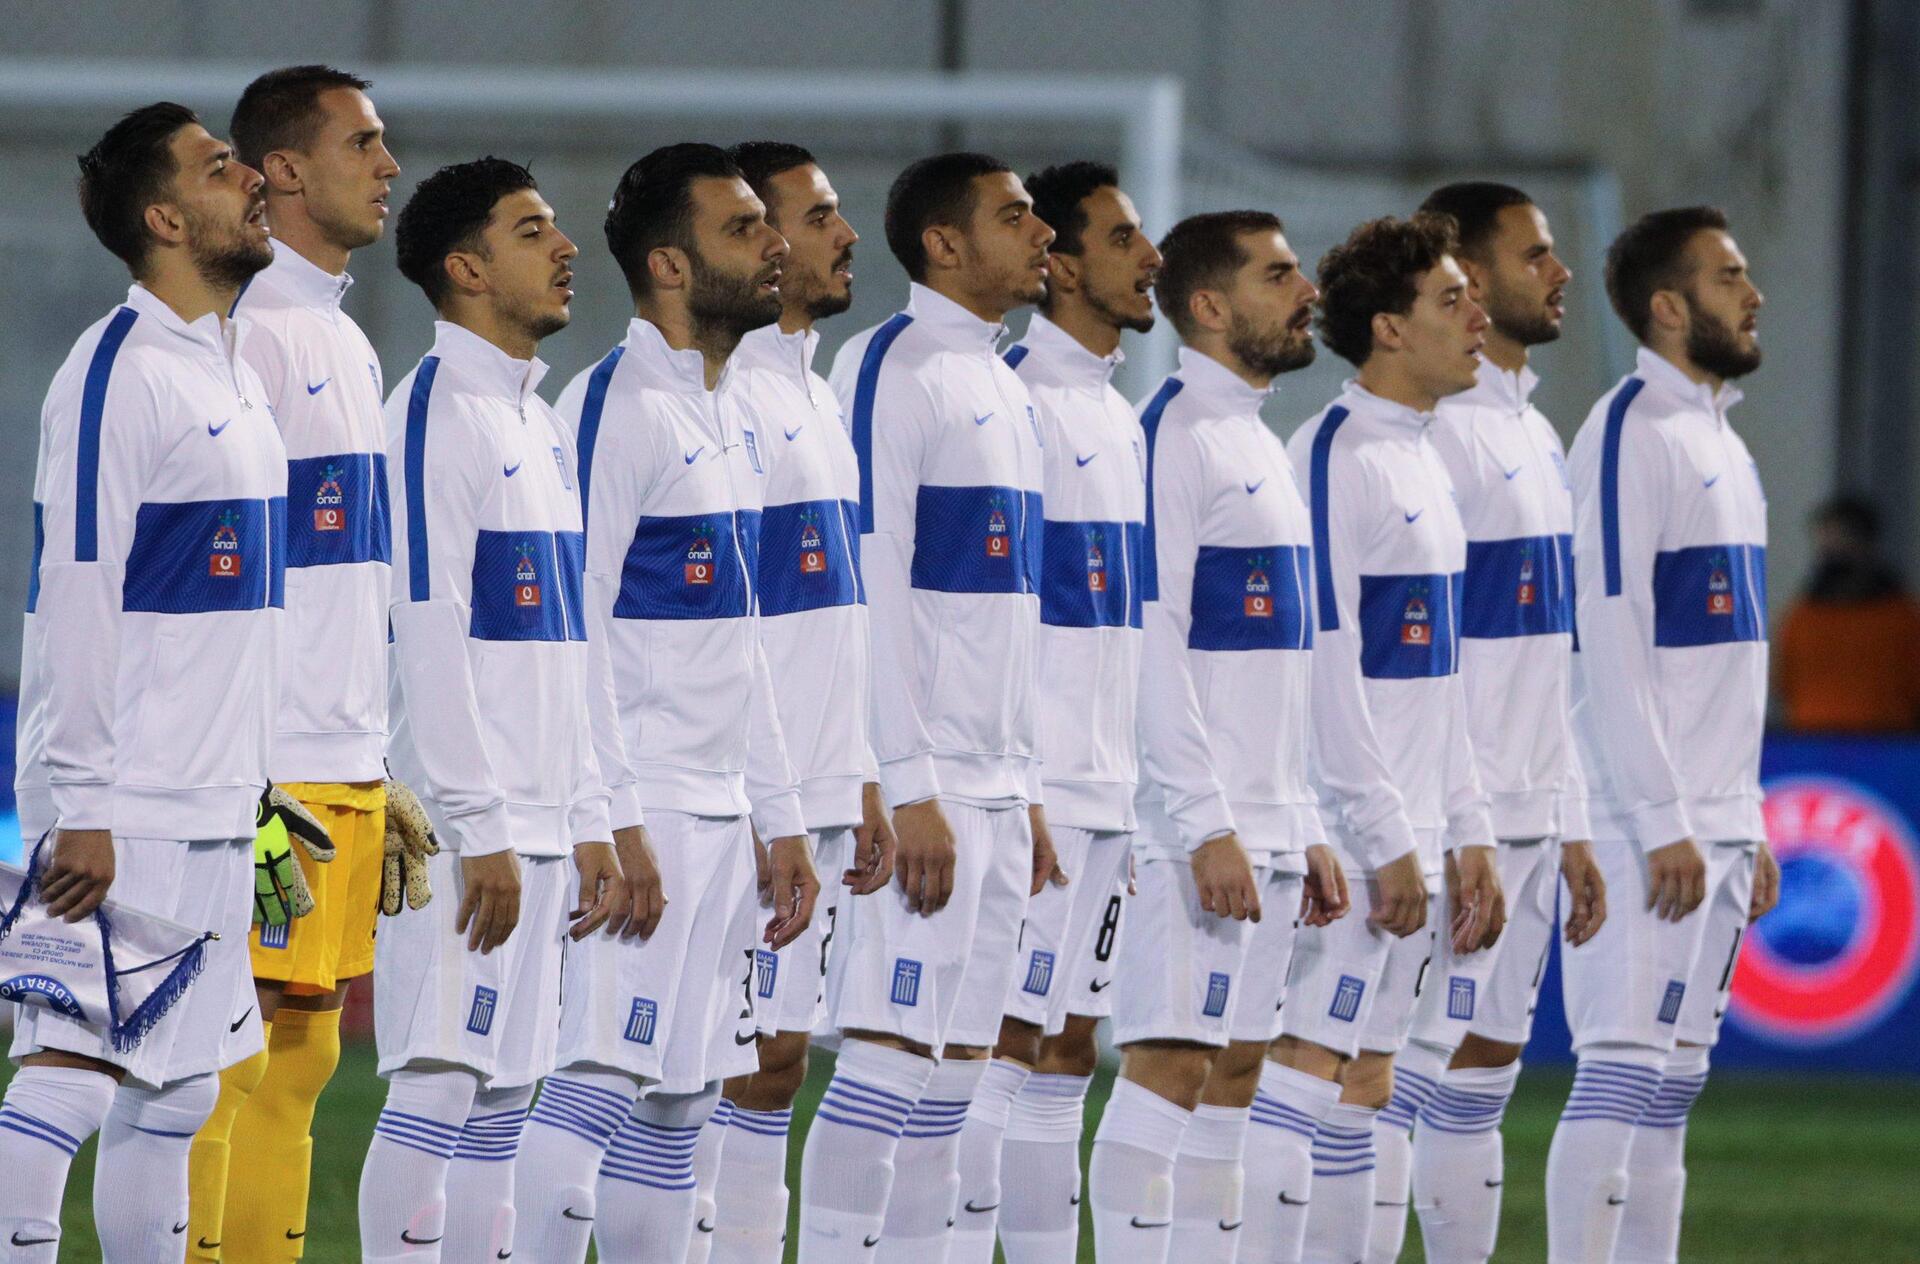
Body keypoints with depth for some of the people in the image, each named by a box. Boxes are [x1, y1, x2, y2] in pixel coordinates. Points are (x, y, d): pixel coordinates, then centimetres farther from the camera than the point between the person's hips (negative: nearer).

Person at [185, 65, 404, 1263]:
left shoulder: (345, 342, 18)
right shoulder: (247, 333, -11)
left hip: (351, 777, 9)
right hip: (268, 765, -9)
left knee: (301, 1059, 9)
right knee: (231, 1062, -9)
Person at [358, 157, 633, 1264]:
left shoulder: (542, 425, 17)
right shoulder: (437, 414, -11)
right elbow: (429, 636, -16)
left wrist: (597, 822, 16)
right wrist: (480, 833, -19)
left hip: (541, 829, 9)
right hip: (468, 829, -9)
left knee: (502, 1105, 9)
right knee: (438, 1091, -10)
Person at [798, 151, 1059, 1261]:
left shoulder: (1004, 387, 17)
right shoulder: (893, 369, -10)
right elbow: (871, 586, -15)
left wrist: (1028, 794, 17)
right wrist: (911, 789, -20)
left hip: (997, 787, 9)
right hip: (924, 781, -9)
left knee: (957, 1065, 8)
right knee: (888, 1048, -11)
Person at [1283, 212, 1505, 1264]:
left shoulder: (1423, 458, 16)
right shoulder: (1338, 457, -13)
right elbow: (1327, 665, -17)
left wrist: (1467, 835, 16)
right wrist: (1390, 844, -18)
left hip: (1410, 840, 9)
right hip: (1354, 835, -9)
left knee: (1366, 1092, 9)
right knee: (1314, 1084, -9)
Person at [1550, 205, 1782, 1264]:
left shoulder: (1719, 440, 17)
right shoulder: (1632, 432, -11)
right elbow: (1610, 640, -16)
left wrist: (1749, 826, 18)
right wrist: (1662, 826, -20)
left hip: (1716, 828, 9)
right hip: (1650, 825, -9)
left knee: (1672, 1086, 8)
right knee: (1620, 1074, -11)